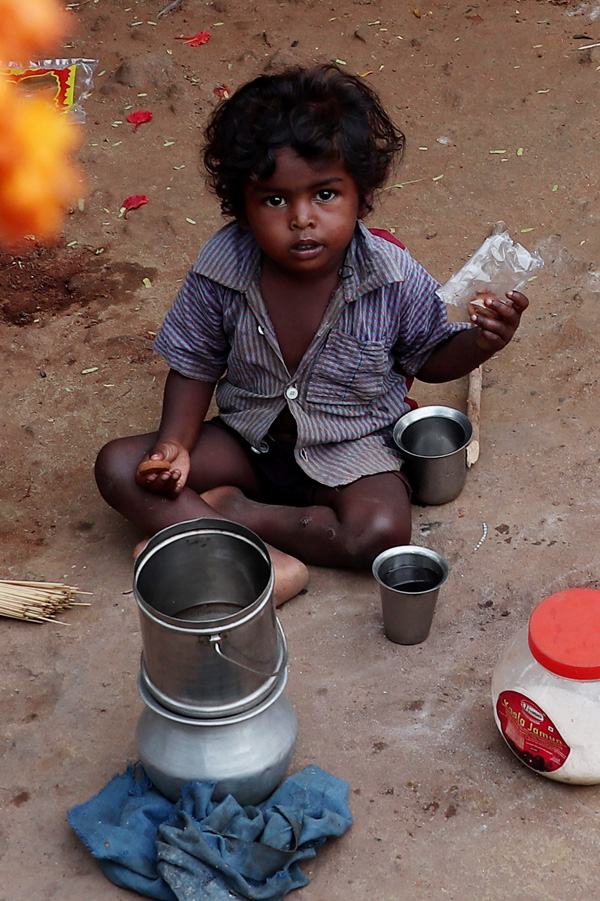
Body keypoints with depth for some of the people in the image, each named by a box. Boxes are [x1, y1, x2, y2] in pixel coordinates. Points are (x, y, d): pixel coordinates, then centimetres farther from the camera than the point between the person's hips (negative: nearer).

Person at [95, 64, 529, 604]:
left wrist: (479, 343, -23)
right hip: (249, 438, 2)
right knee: (120, 467, -15)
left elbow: (431, 359, -2)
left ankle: (235, 513, -13)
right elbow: (195, 366, -2)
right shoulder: (222, 269, -17)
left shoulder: (395, 279, -20)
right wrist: (175, 445, -17)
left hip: (350, 447, -2)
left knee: (382, 530, -33)